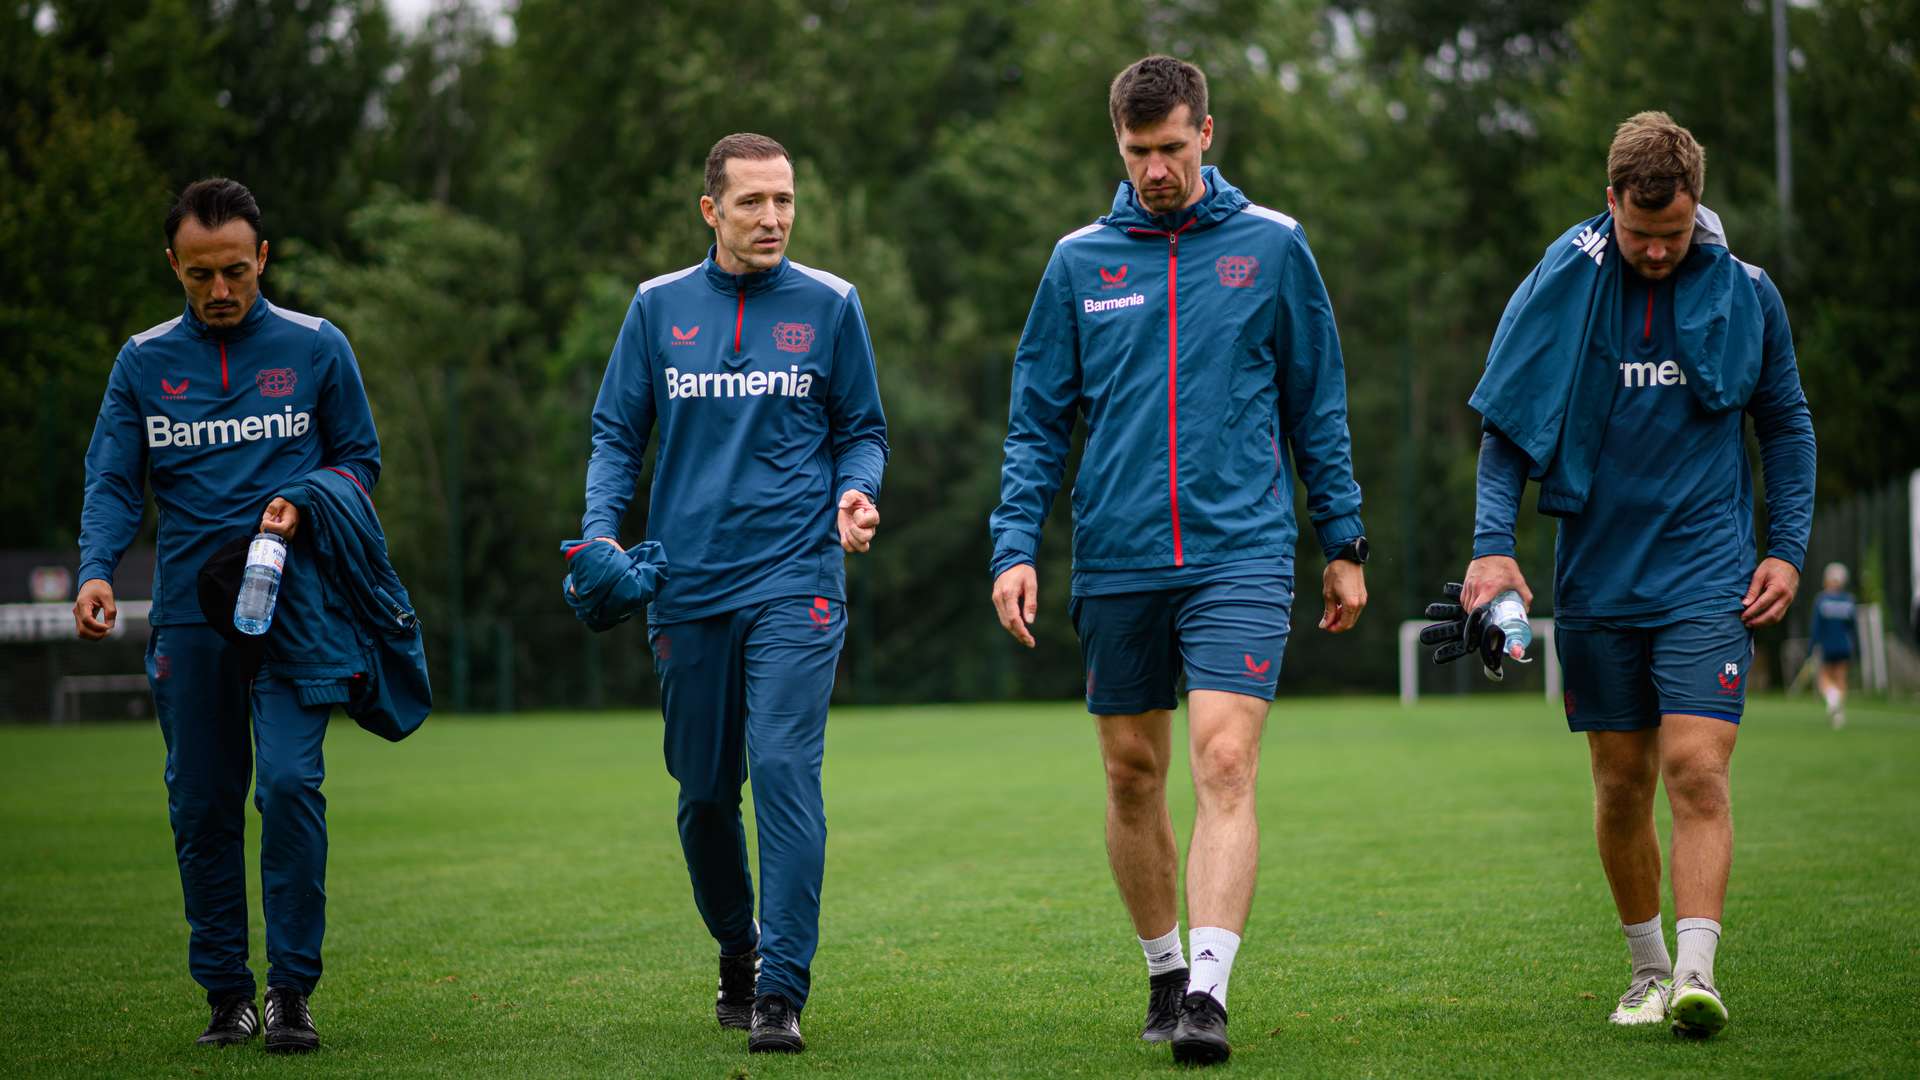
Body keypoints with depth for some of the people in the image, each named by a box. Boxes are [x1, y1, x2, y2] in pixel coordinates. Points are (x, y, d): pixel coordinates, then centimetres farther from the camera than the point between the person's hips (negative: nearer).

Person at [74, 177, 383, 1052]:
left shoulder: (316, 348, 4)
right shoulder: (144, 362, 8)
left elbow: (361, 458, 11)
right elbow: (114, 481, 5)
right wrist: (97, 571, -13)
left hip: (292, 609, -2)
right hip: (188, 612, 2)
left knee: (288, 782, -15)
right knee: (201, 806, 4)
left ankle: (292, 985, -7)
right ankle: (225, 991, 14)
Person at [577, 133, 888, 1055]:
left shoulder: (829, 305, 5)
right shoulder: (659, 307, 7)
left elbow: (862, 428, 11)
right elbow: (616, 433, 10)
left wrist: (856, 491, -10)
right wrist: (602, 530, -6)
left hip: (796, 576, -2)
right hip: (687, 583, 2)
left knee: (785, 770, -16)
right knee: (704, 789, 9)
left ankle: (781, 989, -14)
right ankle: (736, 951, 32)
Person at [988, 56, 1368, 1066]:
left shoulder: (1272, 246, 4)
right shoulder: (1078, 262, 7)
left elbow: (1317, 407, 9)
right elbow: (1037, 422, 9)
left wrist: (1344, 545, 9)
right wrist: (1015, 546, -1)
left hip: (1240, 555, -2)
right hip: (1115, 564, 2)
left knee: (1225, 767, -15)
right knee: (1133, 776, 9)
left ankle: (1209, 995, -19)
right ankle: (1164, 972, 26)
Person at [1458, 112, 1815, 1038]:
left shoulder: (1746, 294, 1)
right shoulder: (1560, 287, -2)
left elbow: (1786, 425, 12)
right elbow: (1507, 429, 2)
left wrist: (1787, 549, 3)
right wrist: (1493, 544, -9)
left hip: (1708, 576, -1)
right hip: (1597, 578, 1)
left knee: (1697, 768, -15)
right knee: (1622, 785, 7)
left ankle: (1696, 973, -19)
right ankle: (1648, 966, 22)